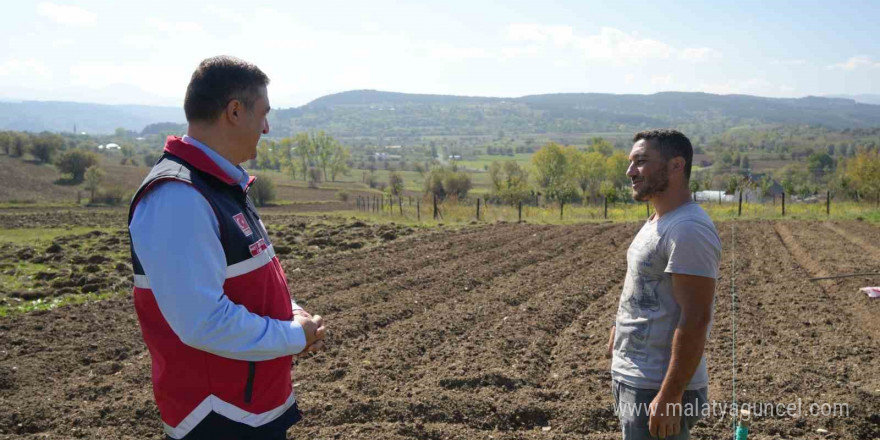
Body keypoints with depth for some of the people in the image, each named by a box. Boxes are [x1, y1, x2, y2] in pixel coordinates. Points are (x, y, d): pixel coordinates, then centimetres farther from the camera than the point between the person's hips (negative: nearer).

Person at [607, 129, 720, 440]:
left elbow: (695, 319, -24)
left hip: (657, 391, -10)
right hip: (631, 380, 10)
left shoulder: (688, 230, -19)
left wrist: (670, 396, -24)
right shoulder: (657, 223, 12)